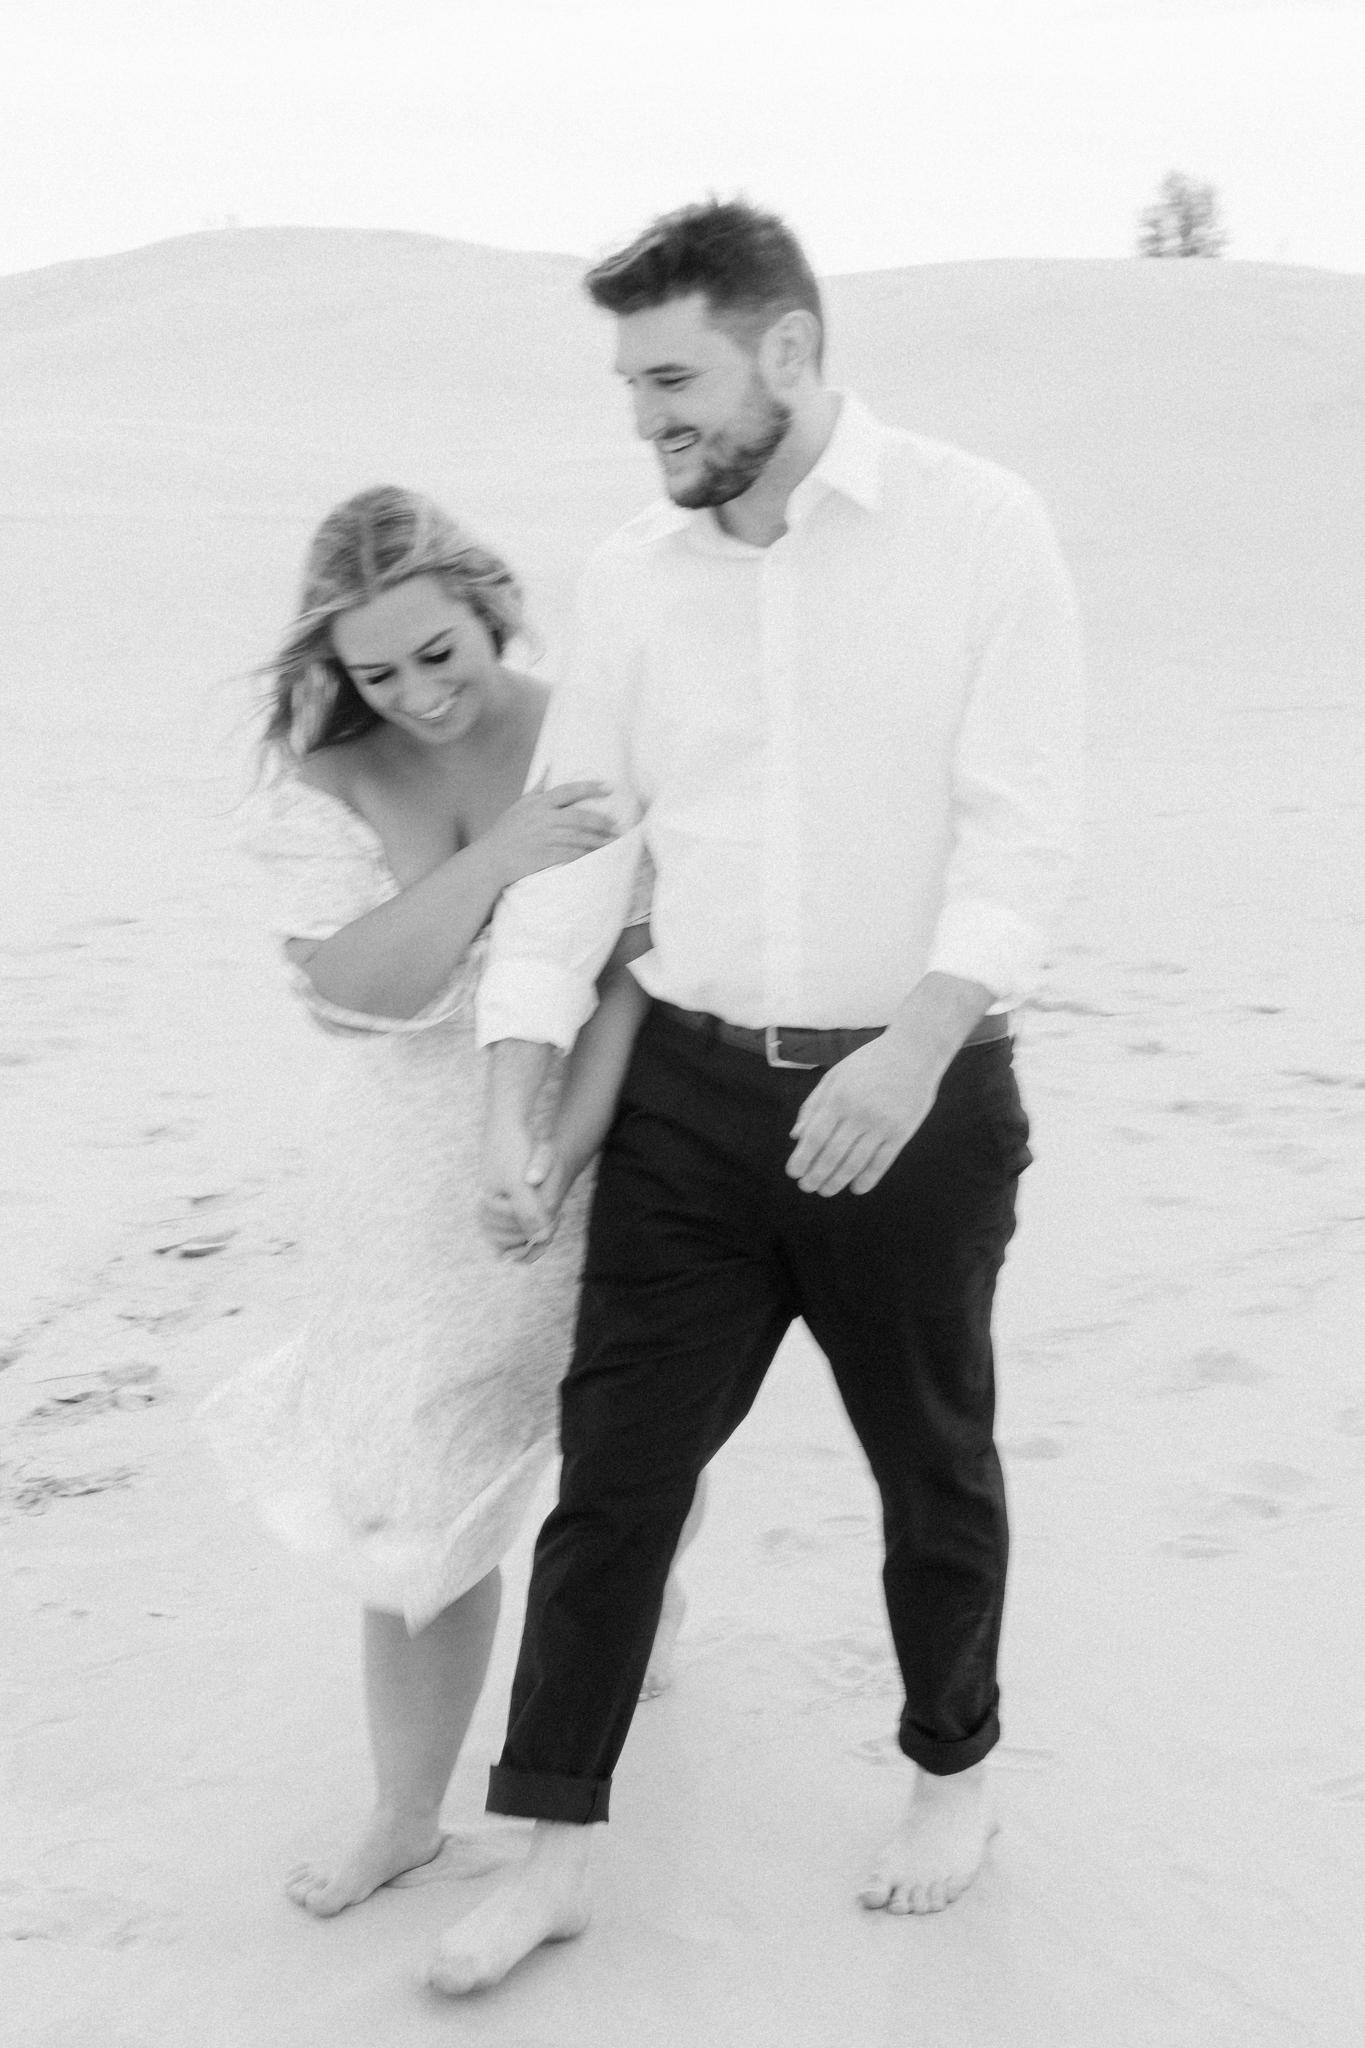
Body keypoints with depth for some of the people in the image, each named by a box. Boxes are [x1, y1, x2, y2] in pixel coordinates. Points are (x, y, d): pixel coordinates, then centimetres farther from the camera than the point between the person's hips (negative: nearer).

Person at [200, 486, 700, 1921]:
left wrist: (559, 1148, -26)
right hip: (415, 1183, 1)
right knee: (418, 1493, 4)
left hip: (597, 1156, -1)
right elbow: (349, 985, -18)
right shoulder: (324, 782, -8)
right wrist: (497, 860, -30)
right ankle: (407, 1815, 21)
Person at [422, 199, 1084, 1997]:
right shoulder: (633, 577, 4)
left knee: (932, 1468, 14)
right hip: (690, 1090, 3)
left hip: (920, 1099, -3)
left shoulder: (976, 527, -7)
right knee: (613, 1466, 4)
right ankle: (552, 1853, 19)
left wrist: (915, 1048, -26)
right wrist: (513, 1109, -4)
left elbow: (1022, 825, -13)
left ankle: (955, 1769, 39)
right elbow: (579, 839, 3)